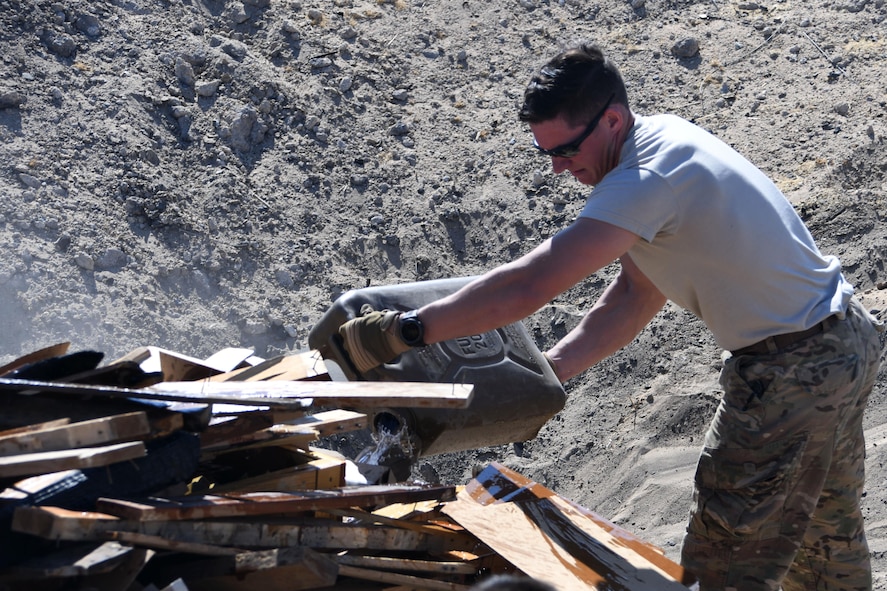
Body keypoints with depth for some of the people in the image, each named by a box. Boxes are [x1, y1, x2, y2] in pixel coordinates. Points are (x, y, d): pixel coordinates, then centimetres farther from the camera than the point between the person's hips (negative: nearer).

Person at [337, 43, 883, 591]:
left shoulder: (648, 178, -27)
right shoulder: (663, 136, 5)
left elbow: (528, 287, -34)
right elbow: (633, 300, 6)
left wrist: (402, 330, -29)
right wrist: (541, 373, -2)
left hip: (793, 371, -10)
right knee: (827, 527, 26)